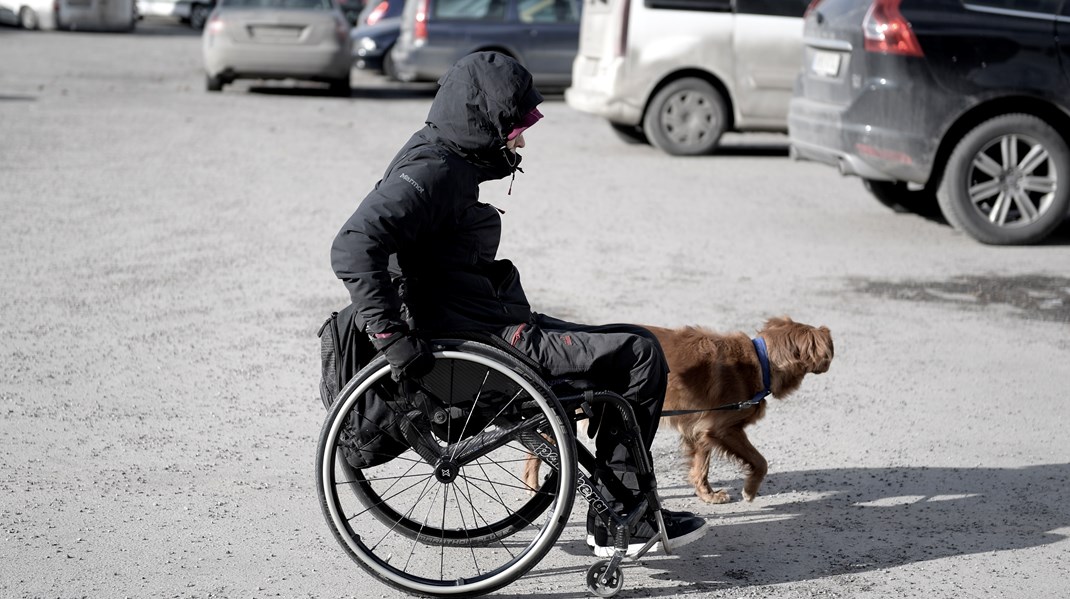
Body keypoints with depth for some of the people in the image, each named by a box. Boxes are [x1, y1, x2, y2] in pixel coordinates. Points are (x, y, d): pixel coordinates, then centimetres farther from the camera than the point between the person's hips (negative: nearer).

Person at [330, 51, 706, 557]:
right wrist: (392, 337, -31)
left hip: (490, 322, 11)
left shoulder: (450, 161, 13)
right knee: (640, 356, -8)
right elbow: (353, 248, -31)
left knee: (634, 348, 17)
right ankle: (617, 515, 3)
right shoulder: (431, 171, -19)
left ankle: (620, 515, 20)